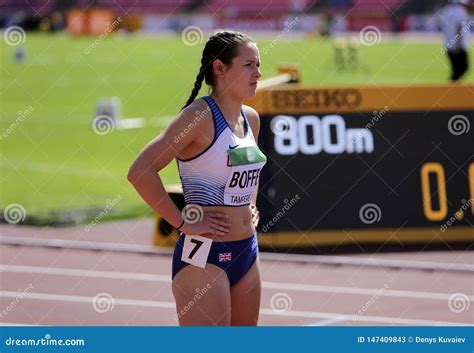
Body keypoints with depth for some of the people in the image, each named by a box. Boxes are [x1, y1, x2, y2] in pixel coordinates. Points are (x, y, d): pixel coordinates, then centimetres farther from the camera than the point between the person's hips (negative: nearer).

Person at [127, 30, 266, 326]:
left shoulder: (251, 119, 10)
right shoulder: (200, 116, -14)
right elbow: (140, 172, -22)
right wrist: (181, 222, -18)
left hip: (247, 251, 8)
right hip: (204, 256, -8)